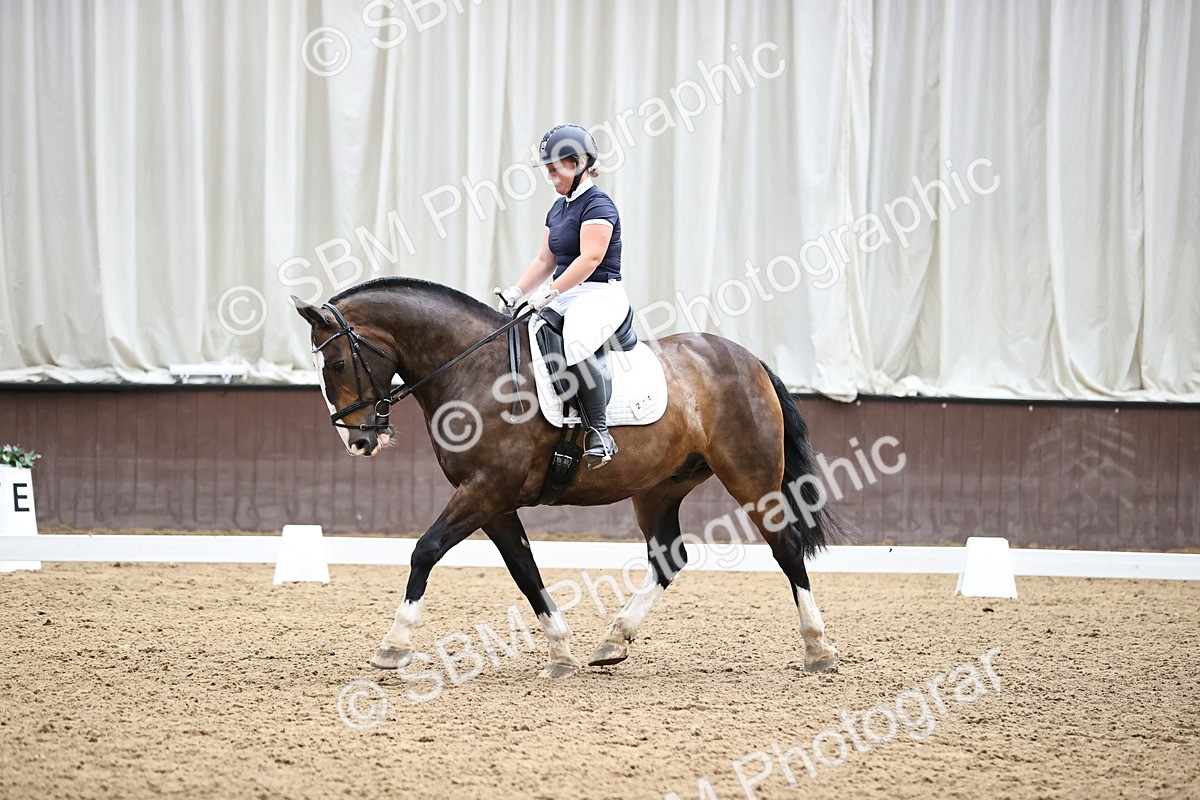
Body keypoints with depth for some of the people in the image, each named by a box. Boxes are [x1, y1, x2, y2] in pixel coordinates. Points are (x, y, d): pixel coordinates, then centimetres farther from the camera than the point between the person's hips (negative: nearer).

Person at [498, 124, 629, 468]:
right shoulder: (558, 208, 18)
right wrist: (517, 292, 5)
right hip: (564, 296, 10)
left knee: (575, 347, -37)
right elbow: (545, 260, 20)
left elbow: (590, 258, -21)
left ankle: (599, 433, -29)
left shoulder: (598, 205, -10)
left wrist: (552, 291, -27)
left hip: (599, 295, -10)